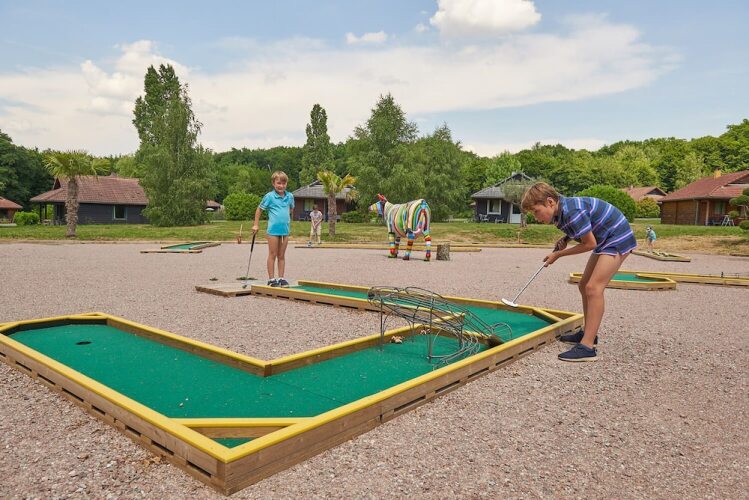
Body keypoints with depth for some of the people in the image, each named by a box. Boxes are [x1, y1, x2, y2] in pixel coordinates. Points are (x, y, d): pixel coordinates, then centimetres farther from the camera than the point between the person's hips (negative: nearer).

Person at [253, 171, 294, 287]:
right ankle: (271, 279, 10)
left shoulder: (290, 196, 4)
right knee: (272, 255, 3)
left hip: (285, 229, 4)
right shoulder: (269, 196, -7)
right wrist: (256, 225, 1)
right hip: (273, 229, -4)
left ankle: (281, 278, 17)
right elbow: (259, 209, 2)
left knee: (282, 256, 10)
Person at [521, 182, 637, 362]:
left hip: (618, 239, -10)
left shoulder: (572, 212, -29)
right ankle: (589, 333, 23)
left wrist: (559, 254, -12)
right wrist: (565, 239, -3)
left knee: (593, 288, -19)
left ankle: (587, 347, -20)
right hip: (604, 241, 10)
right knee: (584, 286, 11)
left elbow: (590, 244, -21)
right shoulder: (559, 212, 0)